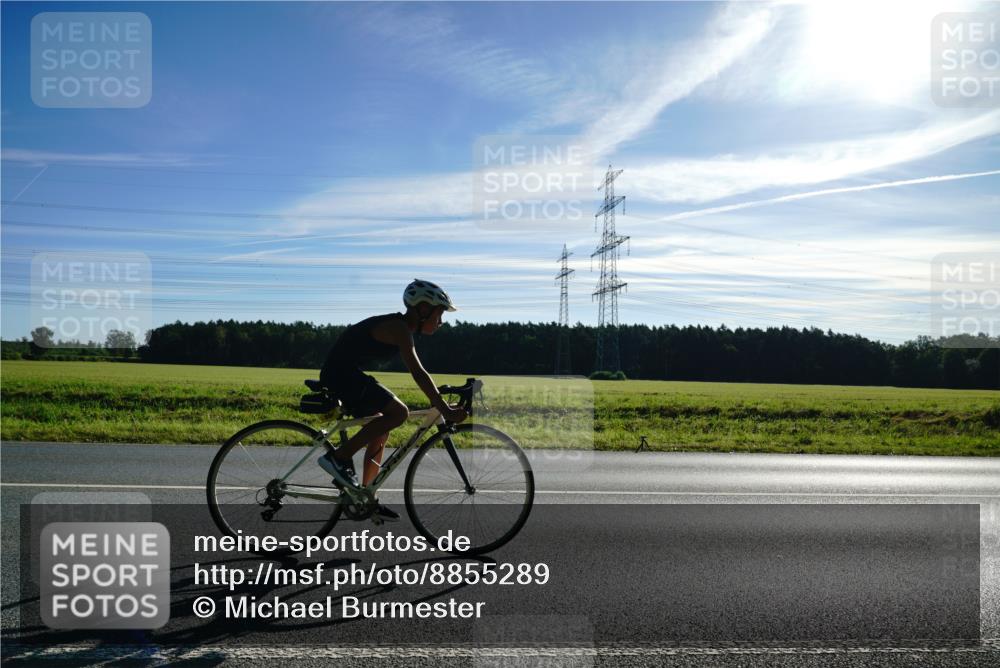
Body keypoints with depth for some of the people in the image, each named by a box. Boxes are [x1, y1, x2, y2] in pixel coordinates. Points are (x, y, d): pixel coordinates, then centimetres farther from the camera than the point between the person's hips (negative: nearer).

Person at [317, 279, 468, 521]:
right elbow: (418, 373, -26)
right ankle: (339, 457, -12)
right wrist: (445, 410, -28)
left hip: (341, 374, 10)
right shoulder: (399, 328, -18)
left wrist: (439, 398, 19)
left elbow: (418, 372, 20)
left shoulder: (400, 327, 13)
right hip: (342, 374, -10)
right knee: (399, 412, -20)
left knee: (381, 432, 14)